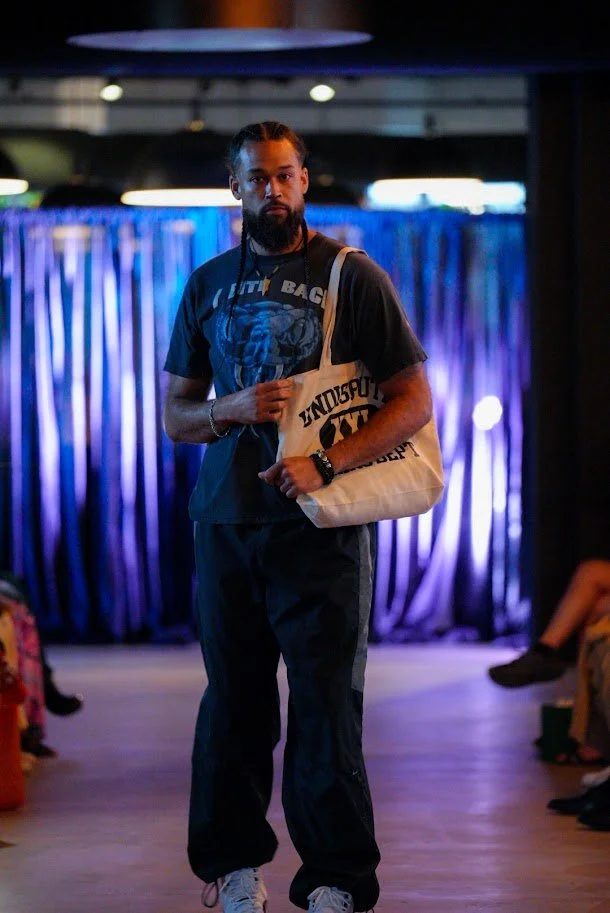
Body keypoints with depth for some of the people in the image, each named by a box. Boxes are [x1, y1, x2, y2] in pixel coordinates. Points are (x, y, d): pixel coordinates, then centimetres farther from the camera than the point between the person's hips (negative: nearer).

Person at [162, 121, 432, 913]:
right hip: (226, 521, 3)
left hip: (321, 523, -3)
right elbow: (174, 415, 14)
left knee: (326, 704, -5)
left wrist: (325, 464, -17)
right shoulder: (208, 285, 11)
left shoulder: (352, 276, 0)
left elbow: (414, 401, -3)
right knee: (234, 700, 7)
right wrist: (234, 410, -8)